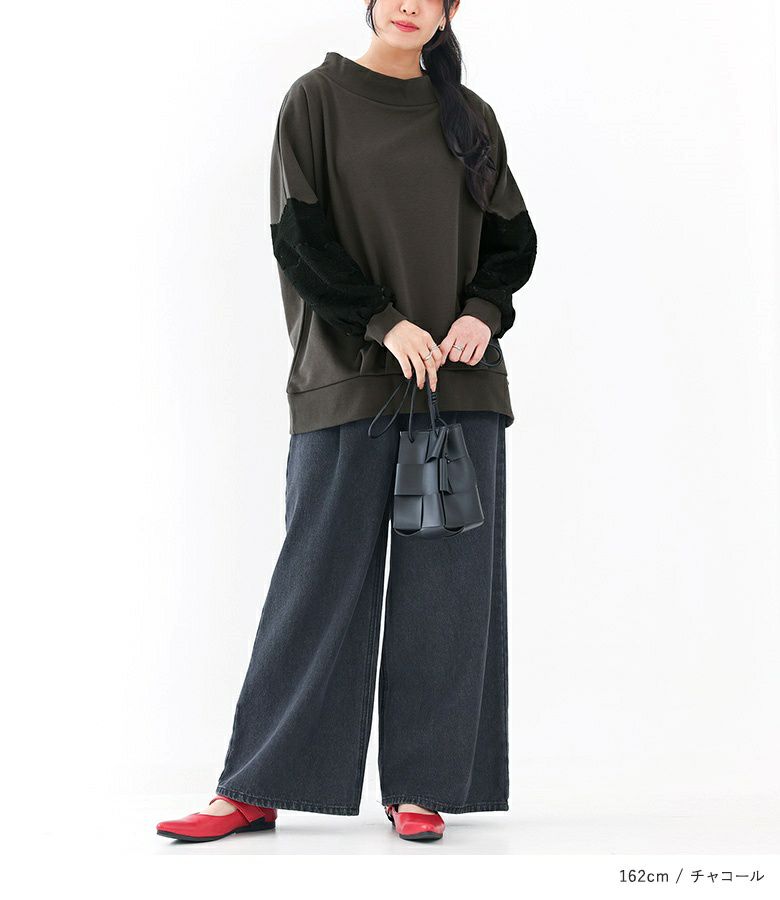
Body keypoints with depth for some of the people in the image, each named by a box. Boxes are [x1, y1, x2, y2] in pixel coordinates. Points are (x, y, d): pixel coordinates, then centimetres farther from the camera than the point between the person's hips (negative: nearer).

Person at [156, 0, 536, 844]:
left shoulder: (470, 118, 13)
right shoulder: (317, 98, 4)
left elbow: (514, 238, 13)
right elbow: (298, 236, -4)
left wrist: (482, 311, -6)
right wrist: (383, 322, -15)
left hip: (459, 376, 3)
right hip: (349, 375, -3)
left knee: (445, 584, 2)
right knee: (321, 576, -3)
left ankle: (421, 786, 11)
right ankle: (255, 789, 7)